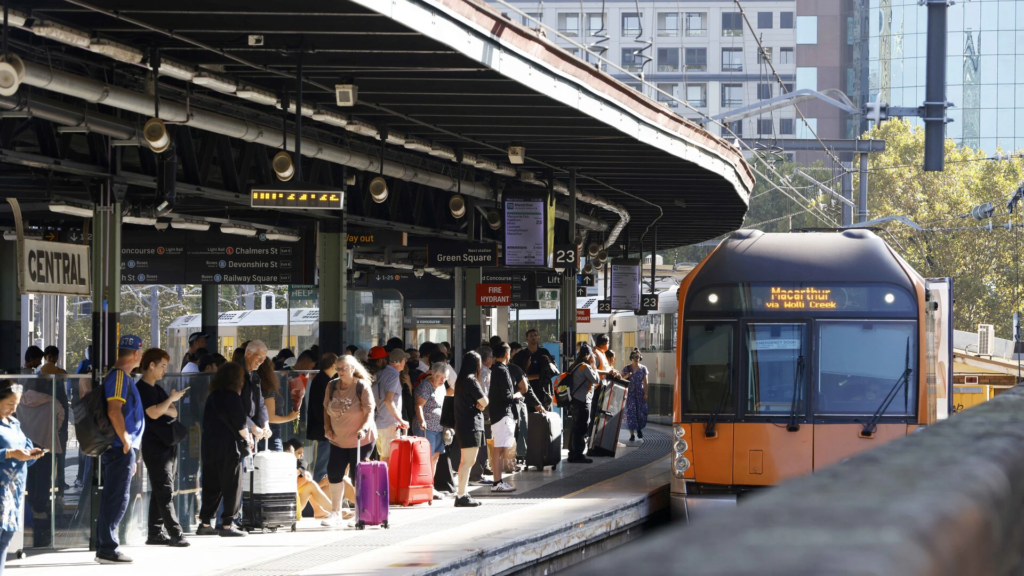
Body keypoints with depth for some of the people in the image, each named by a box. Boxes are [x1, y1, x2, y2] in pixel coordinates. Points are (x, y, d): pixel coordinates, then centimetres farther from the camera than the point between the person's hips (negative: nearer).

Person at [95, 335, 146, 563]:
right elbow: (114, 411, -25)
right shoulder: (120, 376, -14)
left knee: (113, 499, 13)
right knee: (117, 499, -9)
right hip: (120, 448, -11)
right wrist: (126, 441, -19)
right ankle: (108, 550, -8)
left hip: (121, 448, 11)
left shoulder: (120, 376, 18)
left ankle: (104, 548, 18)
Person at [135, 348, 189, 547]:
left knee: (160, 492, 10)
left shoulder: (157, 389, 19)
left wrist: (164, 408, -10)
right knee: (165, 492, -12)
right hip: (155, 446, -9)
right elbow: (153, 413, -20)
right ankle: (175, 534, -16)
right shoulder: (141, 389, -9)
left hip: (168, 445, 9)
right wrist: (171, 399, -8)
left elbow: (174, 412, 11)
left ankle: (156, 533, 13)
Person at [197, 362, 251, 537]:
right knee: (232, 487, -1)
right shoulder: (232, 397, -10)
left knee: (211, 486, 12)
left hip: (210, 448, 7)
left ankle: (205, 523, 12)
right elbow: (240, 424, -11)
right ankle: (227, 524, -3)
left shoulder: (213, 396, 12)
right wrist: (247, 437, 8)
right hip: (229, 448, -7)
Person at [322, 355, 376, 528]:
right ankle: (335, 512, 7)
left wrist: (364, 427, -32)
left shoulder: (362, 387, -13)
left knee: (357, 478, -2)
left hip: (361, 441, -5)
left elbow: (369, 411, -16)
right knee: (334, 473, -2)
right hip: (339, 440, 5)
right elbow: (326, 408, 12)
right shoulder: (332, 386, 1)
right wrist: (327, 427, -1)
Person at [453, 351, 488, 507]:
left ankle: (463, 495, 19)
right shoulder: (471, 380, -14)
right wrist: (481, 404, 7)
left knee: (466, 461, 15)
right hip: (471, 425, -10)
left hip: (463, 425, 10)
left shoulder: (461, 380, 15)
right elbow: (484, 402, -13)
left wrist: (479, 405, -4)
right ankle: (462, 496, -14)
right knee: (468, 461, -10)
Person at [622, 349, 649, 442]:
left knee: (642, 412, -2)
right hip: (630, 394, -1)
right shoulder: (626, 369, 5)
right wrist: (626, 376, -16)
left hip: (640, 393, 1)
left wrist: (646, 393, -3)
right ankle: (632, 434, -4)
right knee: (631, 413, -7)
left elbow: (645, 382, 4)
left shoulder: (643, 369, 7)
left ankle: (639, 429, 27)